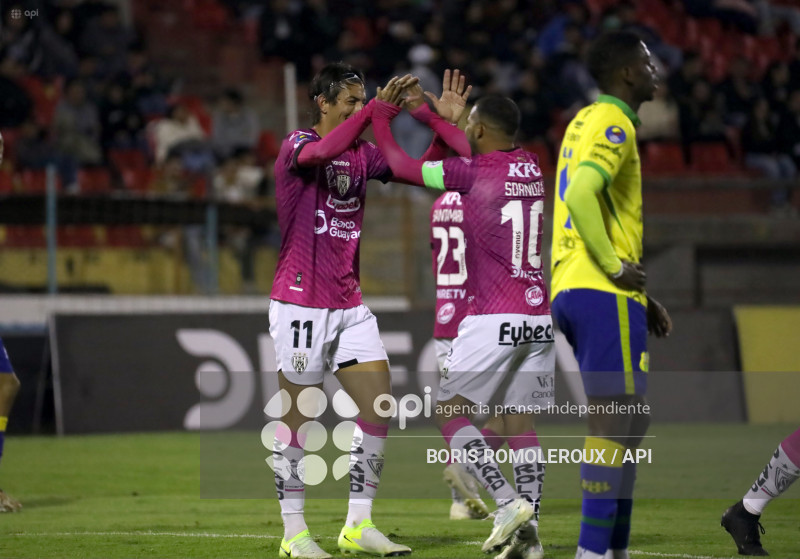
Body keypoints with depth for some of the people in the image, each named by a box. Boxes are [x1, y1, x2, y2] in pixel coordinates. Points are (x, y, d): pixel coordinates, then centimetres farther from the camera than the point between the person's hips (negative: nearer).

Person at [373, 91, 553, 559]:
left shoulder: (473, 173, -10)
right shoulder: (531, 168, 9)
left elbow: (400, 166, 1)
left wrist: (382, 116, 18)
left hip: (493, 318, -7)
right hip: (539, 317, 7)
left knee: (450, 412, 3)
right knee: (521, 420, 10)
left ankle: (509, 502, -13)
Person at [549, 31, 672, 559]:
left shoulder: (586, 121, 21)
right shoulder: (613, 124, -9)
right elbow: (581, 194, -25)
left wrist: (639, 295, 23)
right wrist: (616, 267, -18)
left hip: (571, 291, 10)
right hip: (604, 295, -10)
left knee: (633, 419, 13)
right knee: (614, 421, -9)